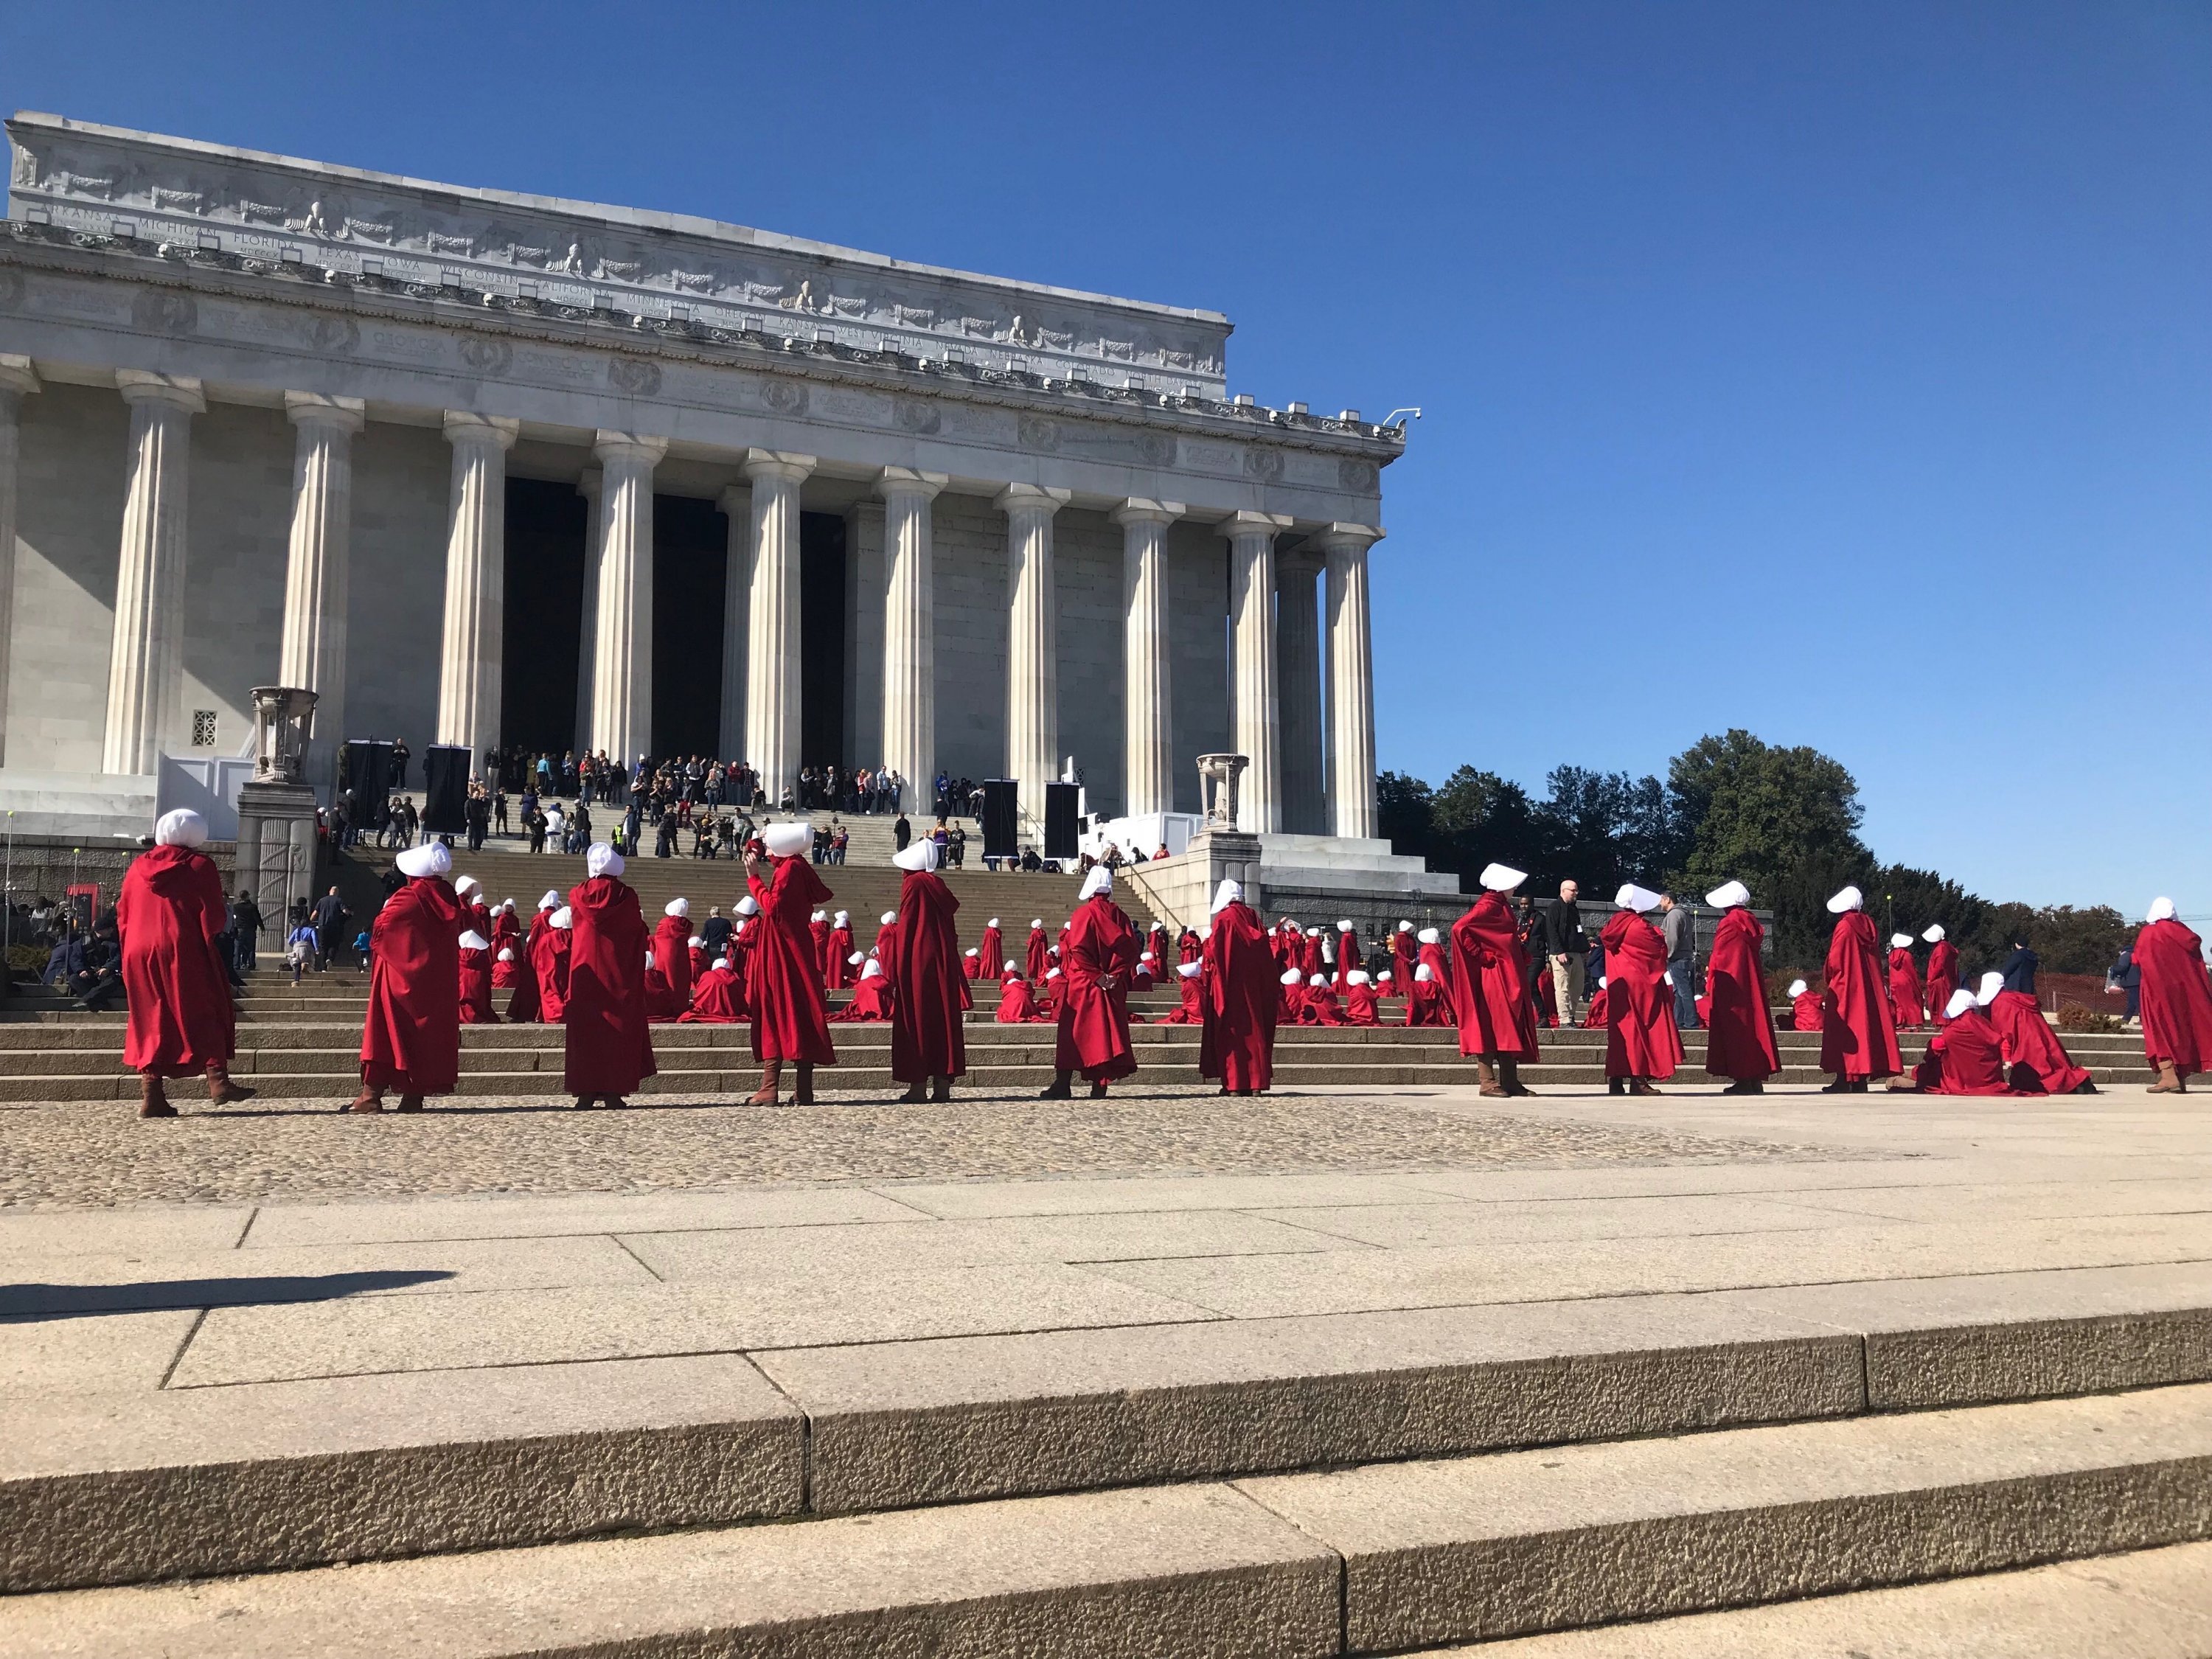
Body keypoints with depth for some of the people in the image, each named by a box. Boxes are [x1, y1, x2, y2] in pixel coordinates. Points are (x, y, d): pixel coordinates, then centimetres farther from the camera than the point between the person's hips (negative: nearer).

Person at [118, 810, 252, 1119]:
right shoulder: (199, 865, -1)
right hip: (186, 954, -4)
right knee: (206, 1014, 4)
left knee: (151, 1021, 7)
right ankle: (218, 1080, -6)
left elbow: (123, 917, 13)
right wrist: (225, 920, 14)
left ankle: (151, 1094, 0)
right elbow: (214, 919, -6)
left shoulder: (137, 867, 13)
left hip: (138, 955, 4)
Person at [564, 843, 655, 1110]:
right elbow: (639, 934, 0)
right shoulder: (627, 897, -4)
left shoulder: (578, 895, -1)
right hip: (620, 972, -1)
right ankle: (614, 1090, 0)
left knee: (586, 1027, 4)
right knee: (618, 1027, 4)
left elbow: (573, 931, 10)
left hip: (587, 969, 1)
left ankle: (586, 1091, 0)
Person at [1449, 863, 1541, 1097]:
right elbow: (1460, 928, -24)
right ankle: (1487, 1082, -5)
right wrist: (1482, 956, -20)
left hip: (1508, 978, 10)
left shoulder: (1501, 907, 17)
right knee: (1492, 1027, -8)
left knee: (1511, 1029, 9)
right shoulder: (1488, 907, -12)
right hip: (1494, 977, -10)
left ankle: (1510, 1081, 11)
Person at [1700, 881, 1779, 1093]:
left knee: (1735, 1029, -5)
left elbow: (1720, 958, -13)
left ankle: (1742, 1080, -6)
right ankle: (1756, 1080, 11)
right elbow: (1751, 954, 16)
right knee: (1753, 1024, 9)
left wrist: (1710, 982, -4)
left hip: (1730, 986, -8)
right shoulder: (1750, 923, 10)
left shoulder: (1729, 924, -13)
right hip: (1752, 986, 8)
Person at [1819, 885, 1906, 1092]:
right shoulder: (1868, 925, 8)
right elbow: (1876, 960, 10)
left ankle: (1844, 1080, -7)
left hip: (1845, 989, -7)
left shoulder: (1844, 926, -11)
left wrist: (1831, 977, 5)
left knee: (1842, 1034, -3)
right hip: (1869, 988, 7)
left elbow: (1834, 961, -13)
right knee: (1864, 1029, 7)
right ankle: (1861, 1080, 7)